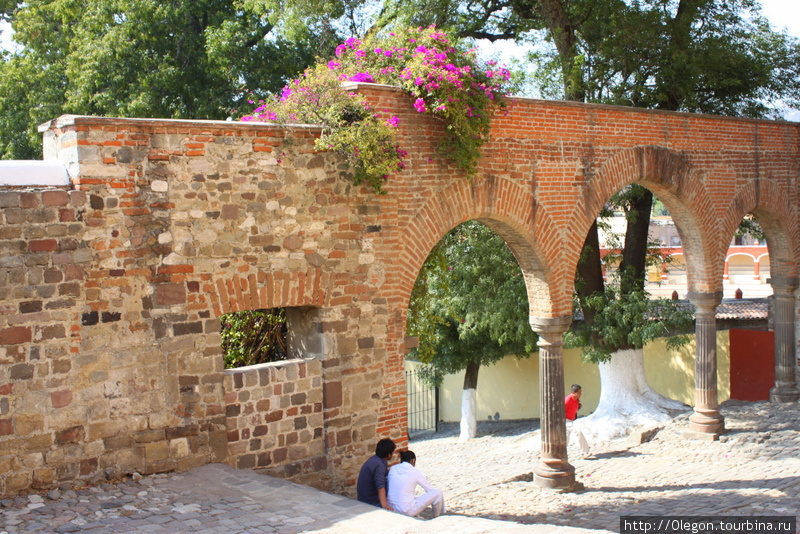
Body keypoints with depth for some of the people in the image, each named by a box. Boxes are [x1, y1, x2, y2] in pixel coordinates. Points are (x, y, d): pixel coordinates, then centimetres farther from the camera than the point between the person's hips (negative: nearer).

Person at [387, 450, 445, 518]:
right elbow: (430, 489, 2)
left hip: (392, 508, 7)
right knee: (438, 493, 3)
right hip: (407, 511, -7)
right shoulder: (414, 471, -6)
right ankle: (437, 518, 23)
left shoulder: (392, 469, 7)